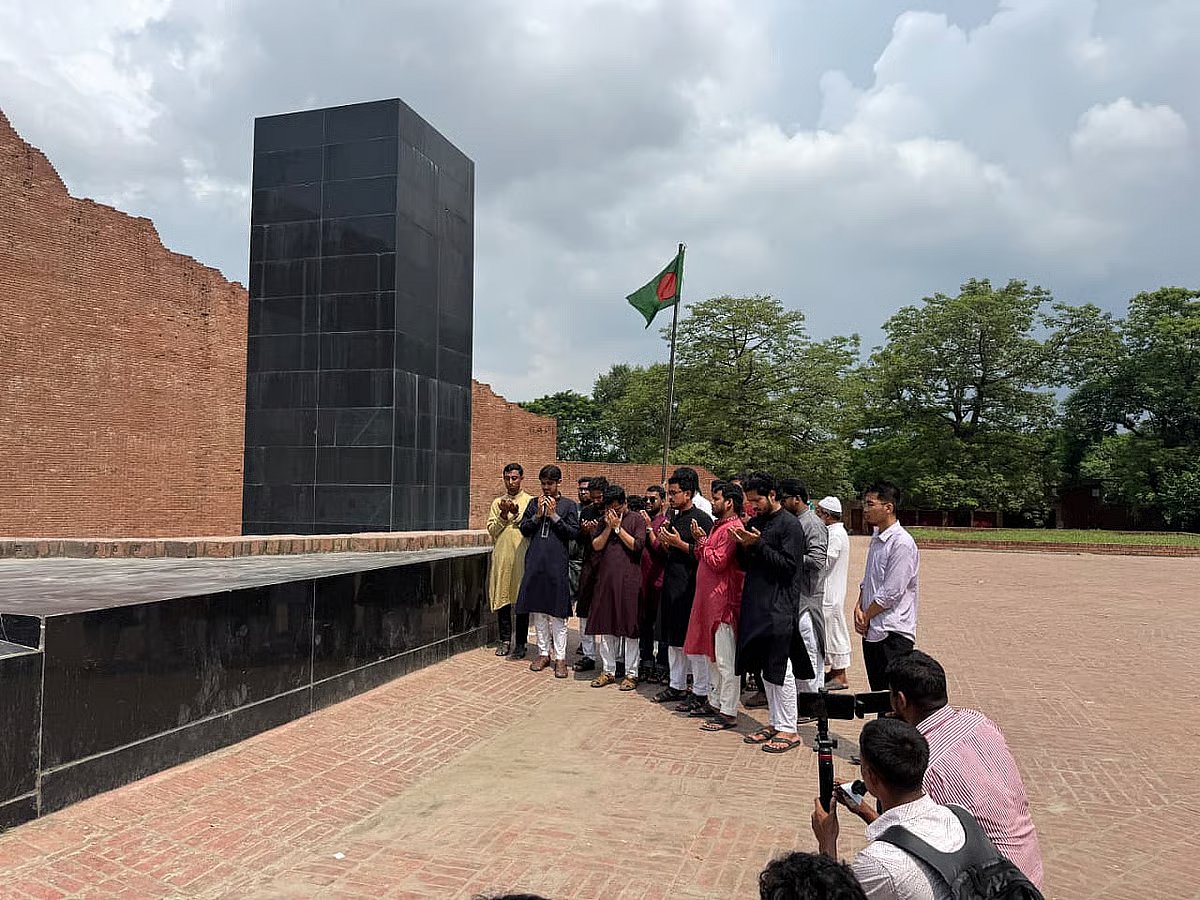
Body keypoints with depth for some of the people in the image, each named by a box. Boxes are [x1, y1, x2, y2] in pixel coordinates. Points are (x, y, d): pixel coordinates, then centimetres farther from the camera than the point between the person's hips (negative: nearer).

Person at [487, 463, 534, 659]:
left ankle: (520, 643, 8)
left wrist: (517, 514, -15)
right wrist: (503, 515, -9)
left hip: (522, 557, -3)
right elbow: (491, 530, 6)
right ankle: (505, 640, 18)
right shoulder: (497, 503, 13)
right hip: (501, 557, 3)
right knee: (502, 599, 6)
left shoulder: (530, 501, 4)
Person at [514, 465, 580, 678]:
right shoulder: (534, 503, 12)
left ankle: (560, 658, 4)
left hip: (557, 564, -3)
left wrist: (554, 516, -9)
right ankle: (543, 654, 19)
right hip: (535, 563, 4)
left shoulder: (568, 505, 3)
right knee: (537, 611, 8)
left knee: (557, 614, -2)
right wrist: (538, 515, -6)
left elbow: (574, 532, -4)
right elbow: (524, 529, 7)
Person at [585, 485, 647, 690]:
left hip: (629, 580, -5)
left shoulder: (636, 520, 0)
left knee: (630, 627, 1)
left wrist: (618, 527, -9)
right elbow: (596, 545, 3)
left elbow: (637, 545, -11)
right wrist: (609, 527, -7)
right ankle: (608, 670, 20)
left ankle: (631, 673, 10)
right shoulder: (604, 521, 13)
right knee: (605, 626, 9)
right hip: (606, 579, 5)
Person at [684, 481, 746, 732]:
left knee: (725, 661, -5)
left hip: (723, 601, -11)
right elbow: (703, 559, 17)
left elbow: (717, 562, -21)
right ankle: (714, 703, 28)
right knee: (711, 655, 18)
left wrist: (703, 542, -8)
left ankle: (728, 712, 1)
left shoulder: (732, 528, -15)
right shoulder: (719, 526, 17)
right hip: (709, 598, 11)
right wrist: (699, 541, 1)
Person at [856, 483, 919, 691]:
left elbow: (890, 593, -18)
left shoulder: (902, 543, -17)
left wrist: (866, 618, -8)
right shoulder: (876, 538, 12)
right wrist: (859, 608, 2)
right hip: (871, 631, 9)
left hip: (893, 633, -8)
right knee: (877, 691, 15)